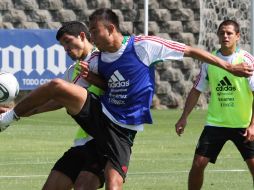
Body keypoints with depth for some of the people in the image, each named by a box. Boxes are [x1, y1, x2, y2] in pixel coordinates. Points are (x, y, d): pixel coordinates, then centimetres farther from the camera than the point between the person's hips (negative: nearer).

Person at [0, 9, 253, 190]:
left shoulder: (143, 46, -8)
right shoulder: (97, 60, 7)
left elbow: (190, 51, -4)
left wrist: (228, 67, -3)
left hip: (122, 128, -4)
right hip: (97, 114, 4)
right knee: (57, 86, -20)